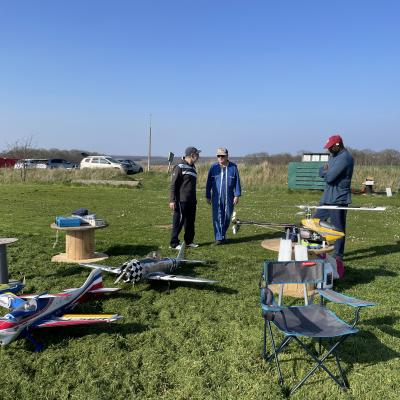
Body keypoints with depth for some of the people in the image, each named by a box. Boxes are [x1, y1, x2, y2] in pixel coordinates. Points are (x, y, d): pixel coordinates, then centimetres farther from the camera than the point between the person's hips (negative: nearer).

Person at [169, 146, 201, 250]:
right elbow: (173, 185, -12)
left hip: (191, 201, 8)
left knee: (190, 221, 13)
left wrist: (194, 199, 22)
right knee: (179, 221, -3)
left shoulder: (193, 167, 15)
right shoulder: (180, 167, -10)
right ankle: (174, 243, 5)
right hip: (181, 200, -8)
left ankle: (189, 241, 25)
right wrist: (172, 200, -17)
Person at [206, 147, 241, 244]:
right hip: (216, 197, -1)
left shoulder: (233, 167, 0)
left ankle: (223, 234, 31)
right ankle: (219, 237, 1)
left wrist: (237, 195, -2)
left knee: (227, 217, 10)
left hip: (229, 198, 1)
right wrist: (208, 196, 4)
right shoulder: (213, 167, 1)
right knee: (217, 217, -4)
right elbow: (209, 183, 5)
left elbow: (237, 182, 3)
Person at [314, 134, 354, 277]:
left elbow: (329, 177, -23)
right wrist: (326, 170, -8)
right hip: (328, 198, 10)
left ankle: (338, 256, 8)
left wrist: (325, 172, -1)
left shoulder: (344, 158, -17)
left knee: (338, 229, -1)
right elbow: (321, 172, 15)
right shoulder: (334, 156, 15)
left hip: (338, 199, -10)